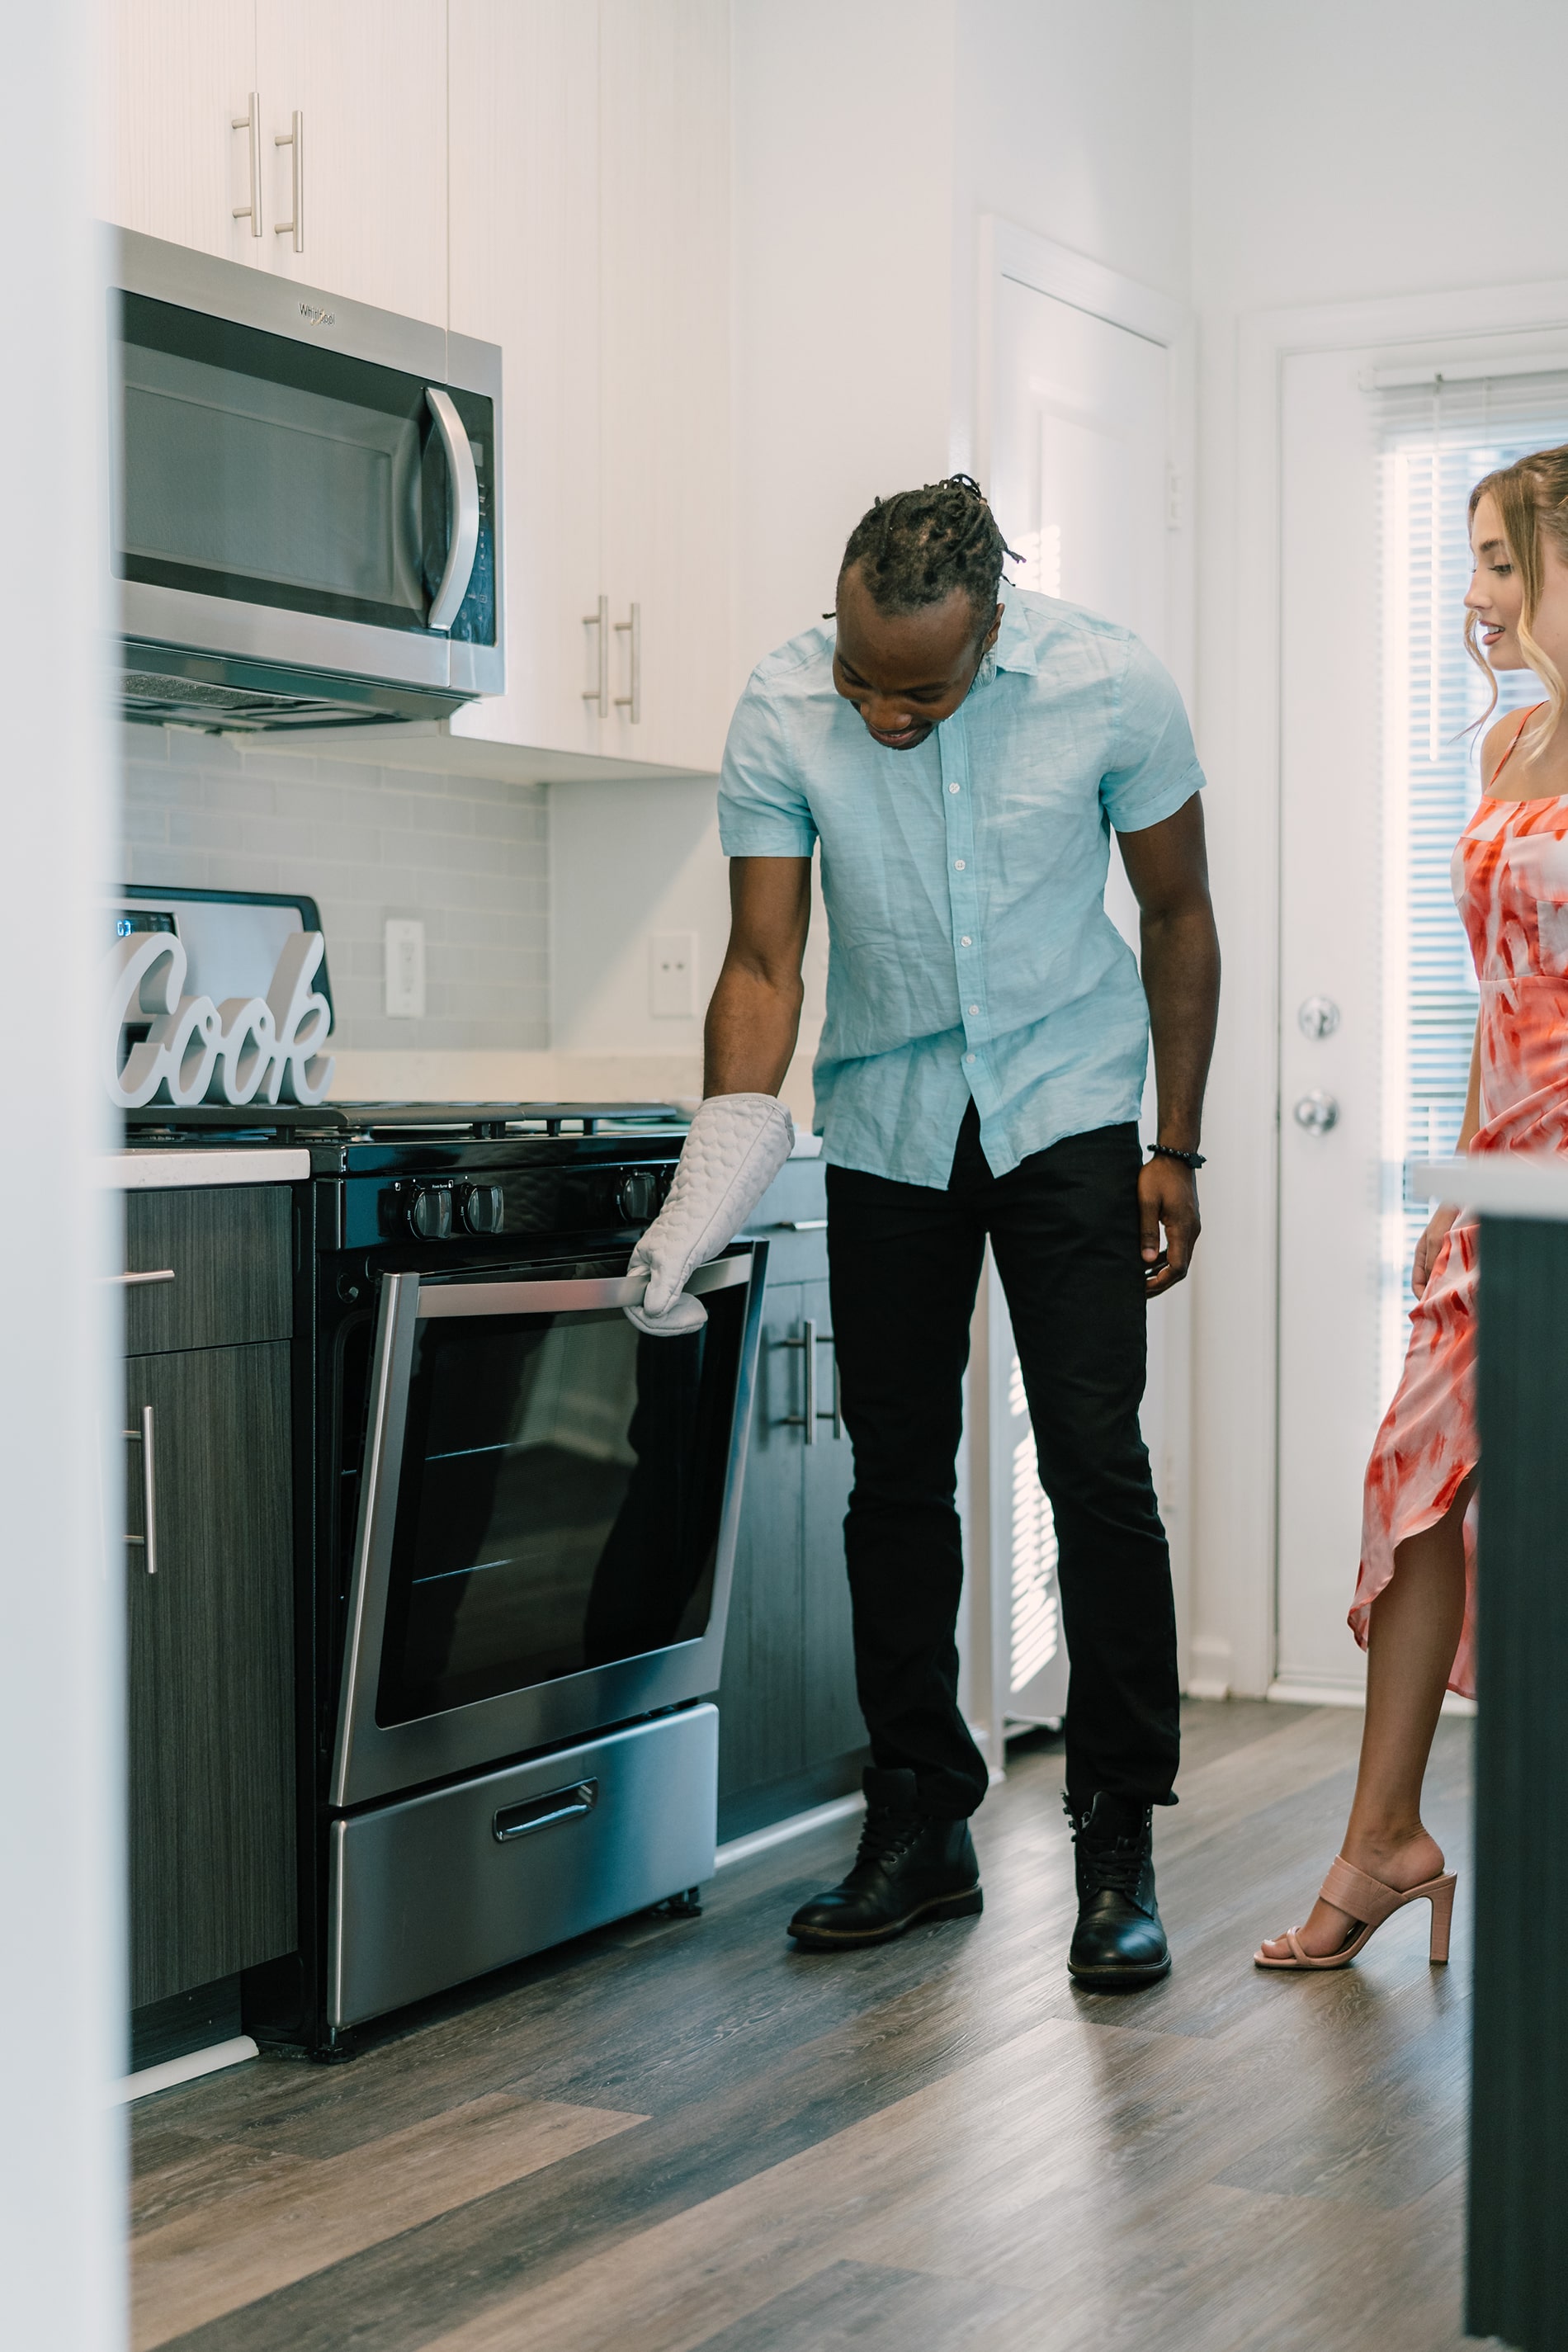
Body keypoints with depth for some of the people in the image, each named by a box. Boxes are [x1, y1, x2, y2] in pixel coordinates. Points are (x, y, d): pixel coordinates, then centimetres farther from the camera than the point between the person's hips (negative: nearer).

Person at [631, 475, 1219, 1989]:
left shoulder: (1109, 687, -15)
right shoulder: (782, 714, -13)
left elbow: (1178, 916, -3)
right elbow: (763, 962, -10)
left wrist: (1176, 1148, -3)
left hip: (1065, 1111, -2)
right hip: (886, 1125, 2)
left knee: (1095, 1466, -10)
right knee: (896, 1474, 6)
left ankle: (1117, 1846, 1)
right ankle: (920, 1827, 19)